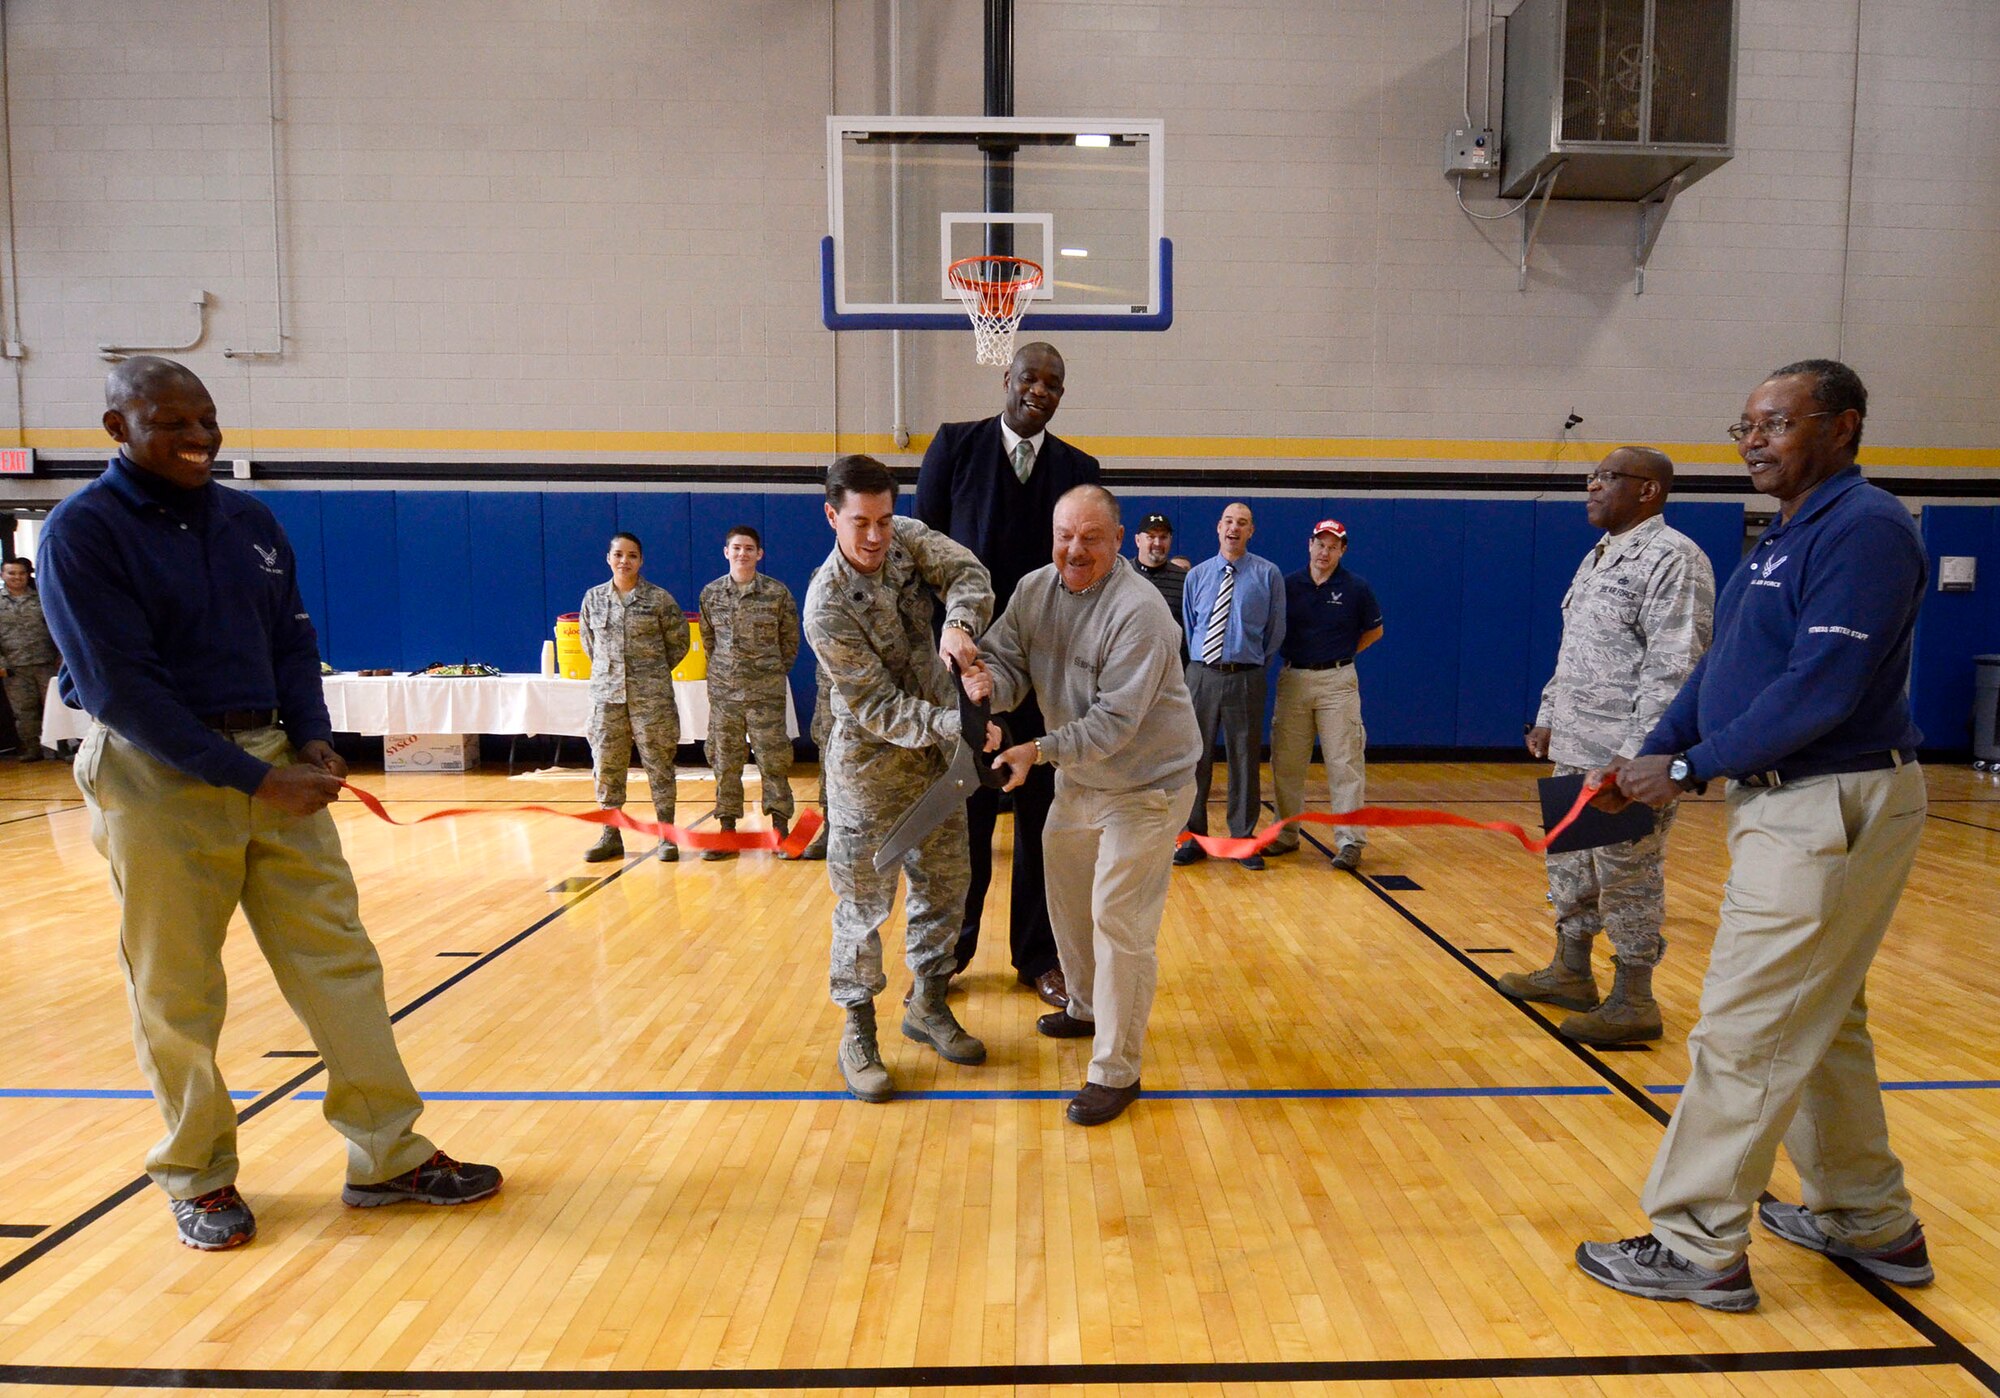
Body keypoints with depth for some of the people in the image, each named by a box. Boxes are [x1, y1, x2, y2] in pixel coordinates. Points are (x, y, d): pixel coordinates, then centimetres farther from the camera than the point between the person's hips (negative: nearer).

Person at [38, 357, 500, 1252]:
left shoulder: (249, 521, 9)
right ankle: (197, 1180, 26)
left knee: (340, 960, 4)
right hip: (159, 776, -5)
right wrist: (252, 778, -19)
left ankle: (387, 1158, 14)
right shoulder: (82, 533, -7)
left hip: (273, 761, 5)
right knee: (176, 996, 6)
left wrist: (312, 741, -6)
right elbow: (121, 685, -15)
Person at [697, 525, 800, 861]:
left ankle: (780, 827, 12)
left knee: (773, 758, 1)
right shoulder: (710, 594, 3)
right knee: (724, 761, 7)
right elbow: (708, 638, 14)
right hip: (723, 692, 2)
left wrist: (773, 672, 7)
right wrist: (723, 670, 11)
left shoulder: (777, 593, -4)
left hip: (766, 693, -2)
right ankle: (727, 829, 16)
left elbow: (790, 640, 5)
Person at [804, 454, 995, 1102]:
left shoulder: (907, 539, -7)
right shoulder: (828, 609, -24)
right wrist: (956, 725, -35)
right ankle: (858, 1032, 20)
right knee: (864, 899, 3)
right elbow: (879, 709, -24)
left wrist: (960, 622, -40)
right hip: (870, 764, -6)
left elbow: (969, 572, -19)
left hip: (936, 754, 6)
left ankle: (928, 1005, 34)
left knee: (944, 884, 15)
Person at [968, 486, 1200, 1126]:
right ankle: (1086, 1008, 46)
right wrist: (989, 681, -25)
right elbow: (1006, 657, -2)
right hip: (1079, 779, 8)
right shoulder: (1035, 589, -2)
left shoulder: (1138, 612, -26)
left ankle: (1116, 1073, 5)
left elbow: (1114, 721, -27)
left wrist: (1041, 750, -31)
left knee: (1118, 921, -8)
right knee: (1066, 898, 22)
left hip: (1145, 786, -8)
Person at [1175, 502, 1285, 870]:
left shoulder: (1268, 574, 2)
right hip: (1201, 674, 2)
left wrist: (1255, 663, 11)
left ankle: (1243, 840, 16)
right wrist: (1200, 660, 12)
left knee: (1244, 759, 5)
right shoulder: (1197, 575, 8)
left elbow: (1276, 629, 9)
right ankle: (1193, 837, 16)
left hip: (1246, 677, -2)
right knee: (1195, 757, 5)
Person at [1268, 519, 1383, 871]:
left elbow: (1374, 630, 12)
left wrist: (1343, 654, 6)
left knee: (1345, 763, -4)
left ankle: (1349, 841, 0)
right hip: (1293, 679, 2)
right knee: (1286, 762, 8)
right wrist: (1292, 654, 2)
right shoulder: (1287, 585, 3)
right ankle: (1286, 834, 20)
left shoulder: (1357, 588, 0)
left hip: (1337, 681, -2)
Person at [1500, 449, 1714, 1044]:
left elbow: (1673, 670, -20)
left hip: (1627, 755, -10)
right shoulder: (1599, 557, 16)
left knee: (1627, 876, -1)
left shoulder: (1672, 559, -14)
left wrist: (1638, 756, -24)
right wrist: (1549, 719, 18)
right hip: (1575, 749, 10)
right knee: (1569, 861, 18)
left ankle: (1633, 1002, 11)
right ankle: (1571, 973, 33)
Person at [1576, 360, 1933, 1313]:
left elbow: (1821, 689, -24)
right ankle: (1873, 1225, 35)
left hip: (1832, 812, -10)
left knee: (1743, 1035, -4)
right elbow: (1721, 668, 15)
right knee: (1819, 1025, 20)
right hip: (1789, 806, 10)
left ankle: (1700, 1250, 8)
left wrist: (1693, 769, -18)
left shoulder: (1863, 528, -16)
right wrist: (1653, 753, 3)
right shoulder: (1785, 538, 15)